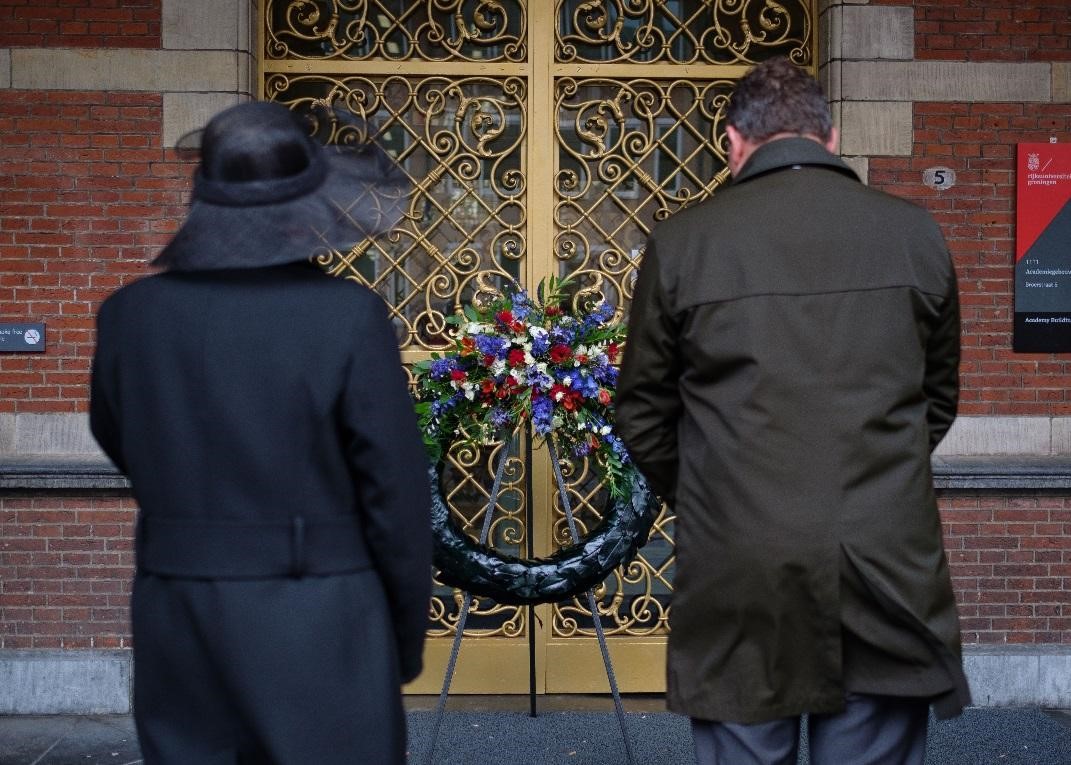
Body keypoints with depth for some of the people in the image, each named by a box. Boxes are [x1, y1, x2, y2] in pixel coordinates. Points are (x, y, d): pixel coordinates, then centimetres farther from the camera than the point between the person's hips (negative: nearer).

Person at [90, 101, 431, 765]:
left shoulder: (133, 312, -4)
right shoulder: (349, 315, -14)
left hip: (180, 620, 4)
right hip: (321, 624, -3)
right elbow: (396, 489, -9)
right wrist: (409, 633, 3)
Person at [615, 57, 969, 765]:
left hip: (738, 581, -1)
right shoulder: (915, 235, 2)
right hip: (888, 573, 1)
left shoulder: (682, 241, -3)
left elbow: (644, 416, 5)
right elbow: (937, 401, 13)